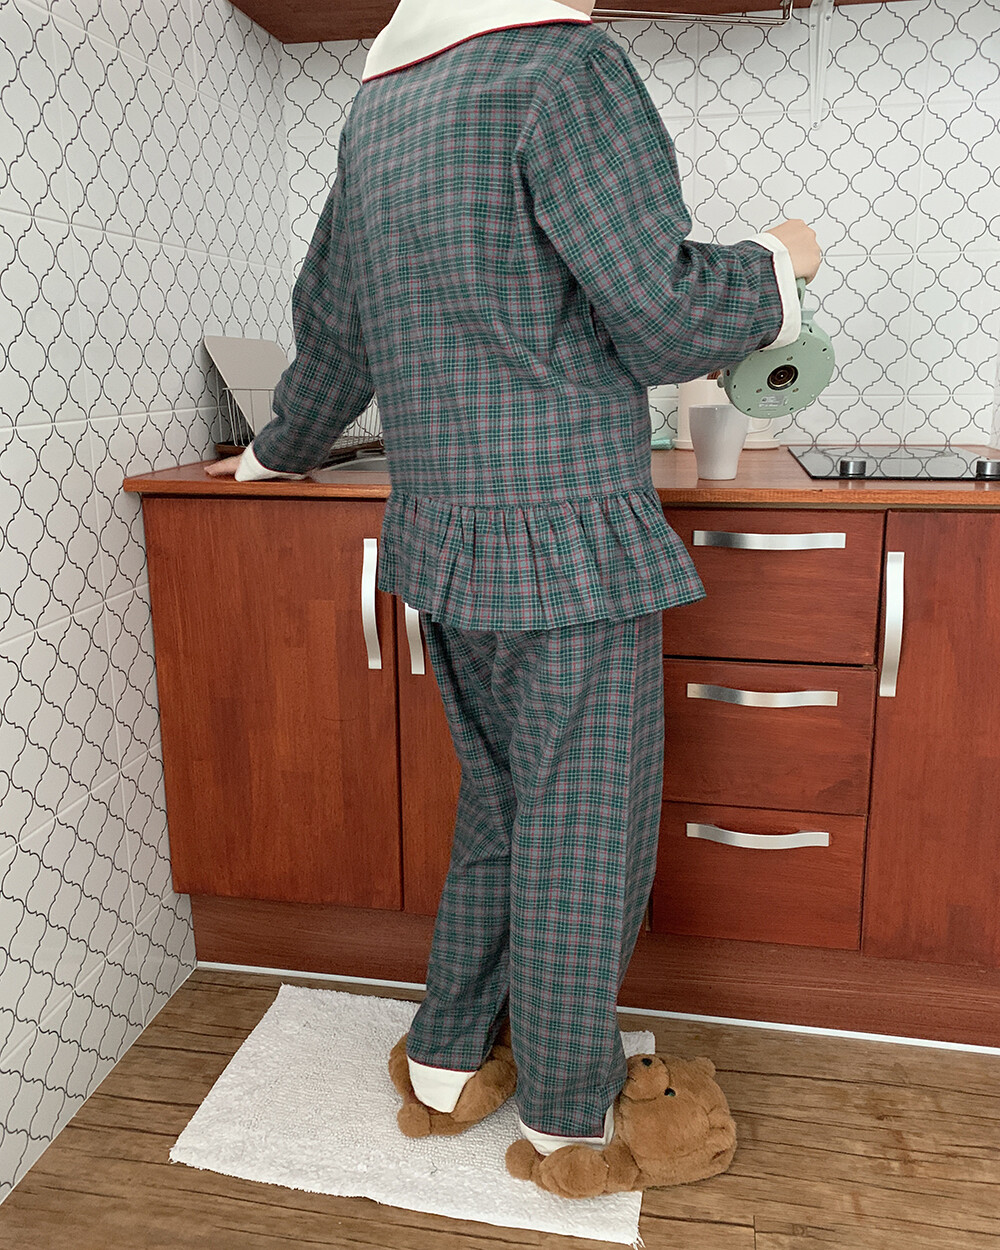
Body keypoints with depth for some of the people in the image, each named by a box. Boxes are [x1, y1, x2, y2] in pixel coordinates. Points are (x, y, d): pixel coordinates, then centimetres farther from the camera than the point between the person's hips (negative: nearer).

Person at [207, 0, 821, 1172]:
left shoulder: (378, 105, 16)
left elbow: (329, 324, 23)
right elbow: (663, 315, -13)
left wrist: (280, 450, 38)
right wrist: (778, 266, 7)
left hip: (444, 536, 8)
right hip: (570, 543, -8)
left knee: (498, 806, 20)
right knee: (583, 835, 6)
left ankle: (448, 1052, 34)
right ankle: (566, 1108, 25)